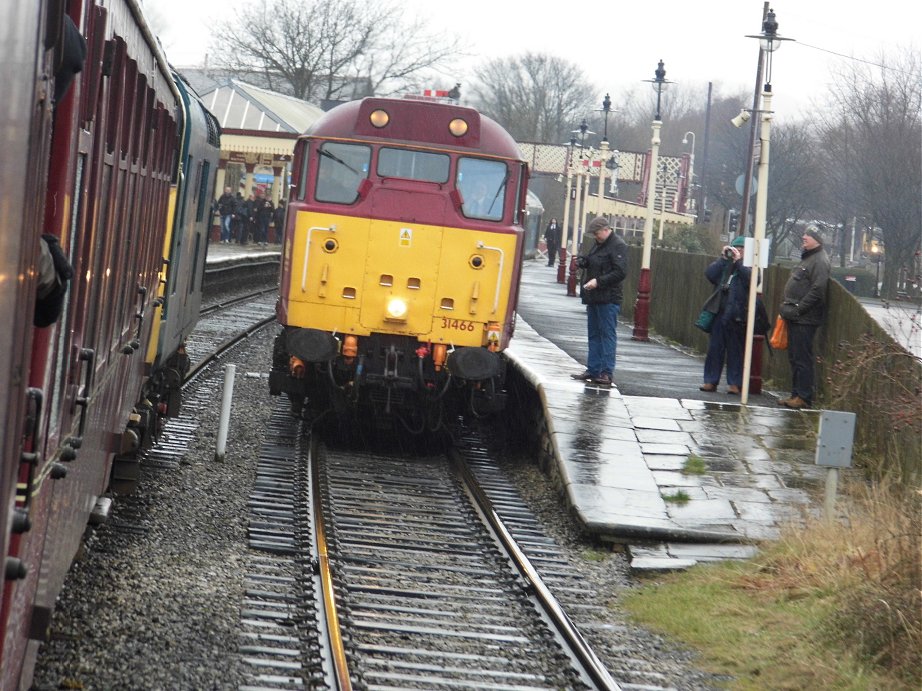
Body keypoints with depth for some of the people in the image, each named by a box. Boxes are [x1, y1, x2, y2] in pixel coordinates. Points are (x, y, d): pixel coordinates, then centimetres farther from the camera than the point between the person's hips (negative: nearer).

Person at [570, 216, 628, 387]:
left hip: (608, 298, -9)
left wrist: (598, 281, -22)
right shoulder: (598, 245, 16)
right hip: (593, 297, 9)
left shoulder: (618, 246, -11)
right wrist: (582, 262, 7)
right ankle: (593, 370, 18)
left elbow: (620, 273, -18)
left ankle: (606, 373, -7)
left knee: (607, 334, -7)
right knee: (594, 334, 12)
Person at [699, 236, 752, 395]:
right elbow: (710, 274, -2)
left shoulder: (748, 266, 4)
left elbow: (751, 279, -17)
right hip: (720, 312, 4)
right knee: (714, 348, 5)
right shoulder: (723, 265, 13)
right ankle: (711, 381, 10)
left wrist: (738, 261, -14)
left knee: (736, 350, 0)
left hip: (737, 315, -4)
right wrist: (723, 258, -6)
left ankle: (734, 383, 4)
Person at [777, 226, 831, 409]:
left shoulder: (820, 260, -12)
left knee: (802, 358, -8)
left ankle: (804, 397, -5)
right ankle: (796, 394, 19)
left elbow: (817, 290, -21)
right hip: (795, 318, 10)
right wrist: (787, 307, 16)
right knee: (794, 358, 13)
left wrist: (798, 309, -18)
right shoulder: (807, 258, 20)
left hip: (805, 319, -10)